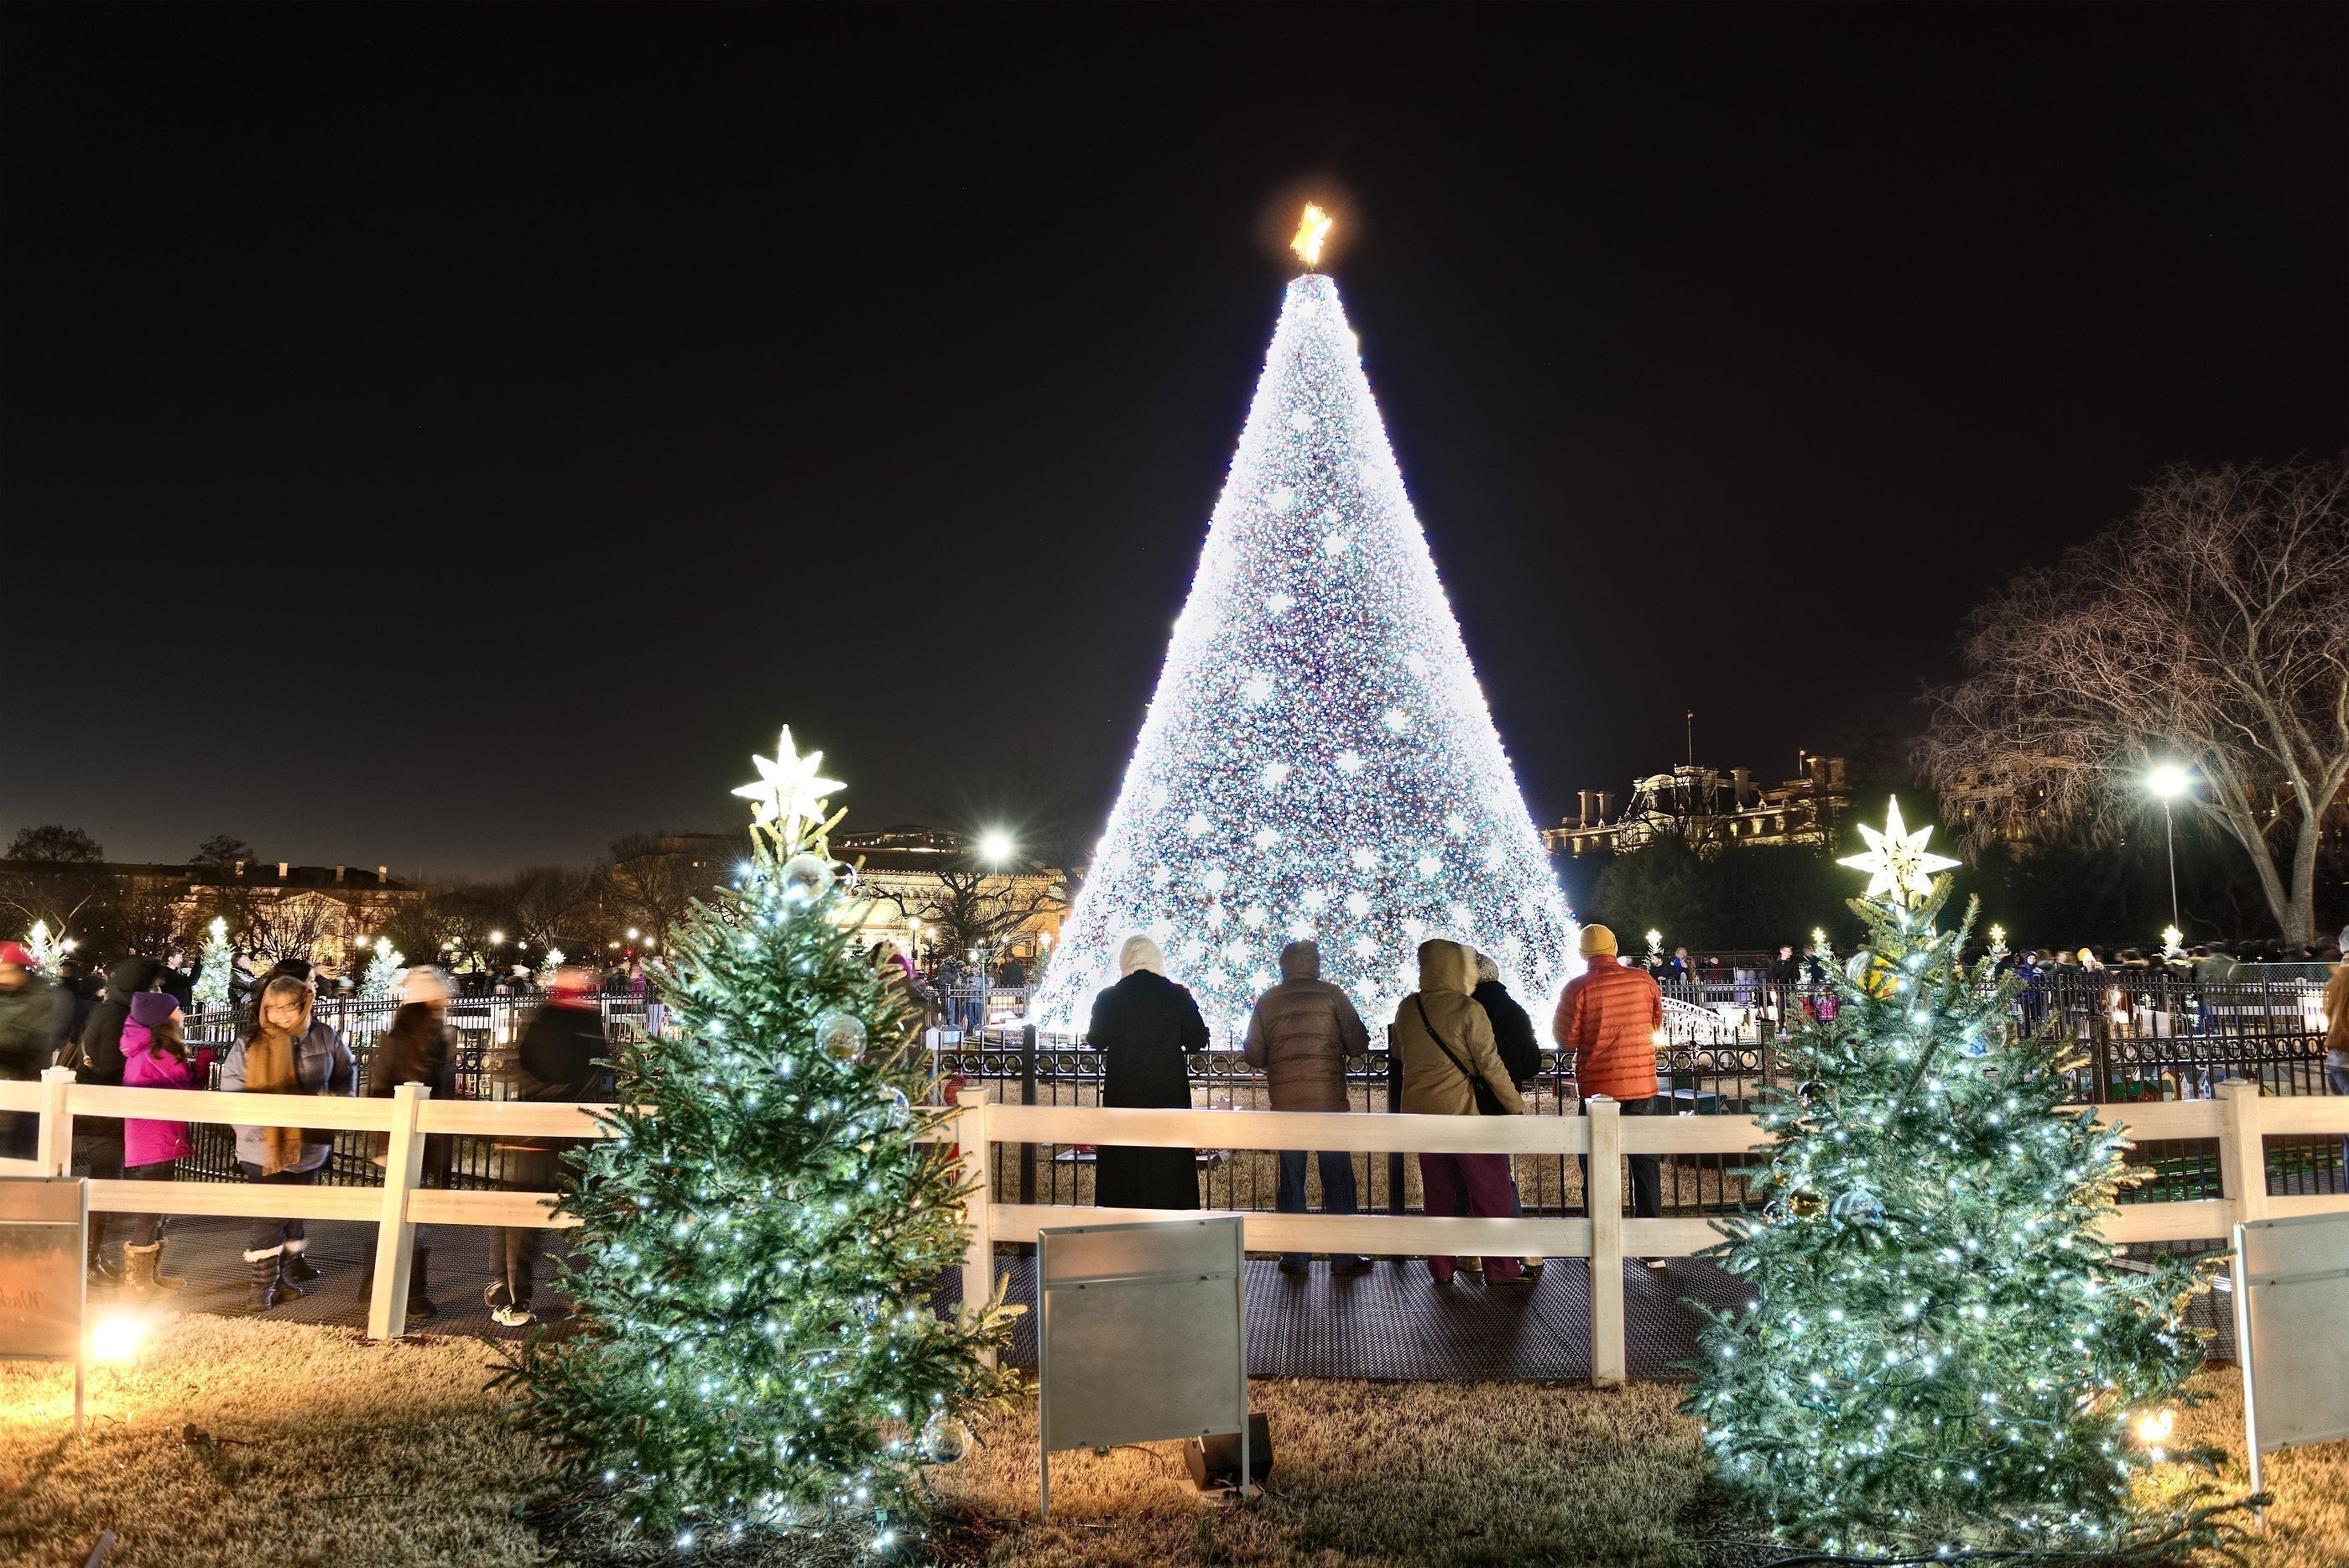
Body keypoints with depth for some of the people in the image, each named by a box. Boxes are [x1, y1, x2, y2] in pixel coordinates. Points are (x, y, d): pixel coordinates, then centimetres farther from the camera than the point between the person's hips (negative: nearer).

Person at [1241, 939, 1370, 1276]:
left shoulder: (1266, 1001, 6)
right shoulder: (1331, 994, 1)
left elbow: (1254, 1055, 5)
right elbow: (1358, 1044, -2)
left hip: (1285, 1100, 2)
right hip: (1329, 1098, -2)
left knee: (1291, 1180, 8)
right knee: (1338, 1179, 5)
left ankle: (1295, 1257, 10)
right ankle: (1343, 1257, 7)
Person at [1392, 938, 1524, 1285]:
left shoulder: (1407, 1008, 3)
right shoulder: (1468, 1010, -13)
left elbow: (1398, 1049, 19)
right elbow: (1490, 1065, -11)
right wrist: (1516, 1105, -2)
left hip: (1421, 1113, 5)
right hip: (1466, 1112, -5)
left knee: (1437, 1192, 13)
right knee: (1491, 1192, 5)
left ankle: (1441, 1268, 17)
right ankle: (1499, 1269, 9)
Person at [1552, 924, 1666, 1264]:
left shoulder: (1577, 988, -12)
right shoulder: (1643, 981, -2)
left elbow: (1566, 1041, -9)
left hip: (1598, 1089, -3)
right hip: (1642, 1086, 3)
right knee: (1646, 1166, 13)